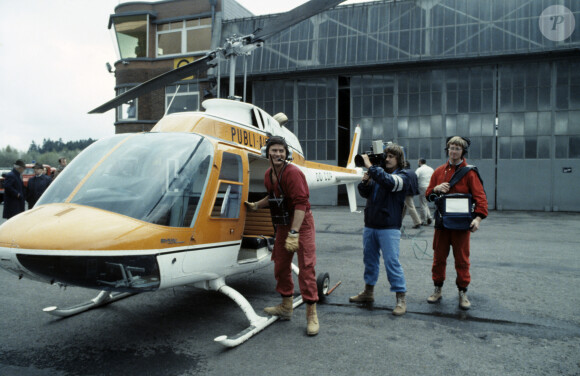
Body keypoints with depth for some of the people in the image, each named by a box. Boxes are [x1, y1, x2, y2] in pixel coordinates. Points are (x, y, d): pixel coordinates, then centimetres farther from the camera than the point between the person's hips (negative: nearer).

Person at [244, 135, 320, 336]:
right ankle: (286, 307, 29)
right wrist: (256, 206, 28)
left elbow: (300, 203, -25)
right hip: (282, 224, 8)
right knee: (281, 265, 13)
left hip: (301, 223, -8)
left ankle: (311, 314, -1)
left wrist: (294, 233, -30)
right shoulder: (268, 175, 6)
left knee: (306, 267, -9)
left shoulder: (293, 173, -19)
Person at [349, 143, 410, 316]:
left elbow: (389, 182, -26)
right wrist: (365, 181, -5)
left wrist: (370, 166, -23)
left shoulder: (403, 176, -4)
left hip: (389, 227, -6)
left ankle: (401, 299, 1)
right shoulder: (378, 173, 12)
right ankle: (368, 292, 30)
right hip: (370, 225, 6)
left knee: (392, 262, -8)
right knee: (369, 259, 15)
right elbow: (365, 193, 14)